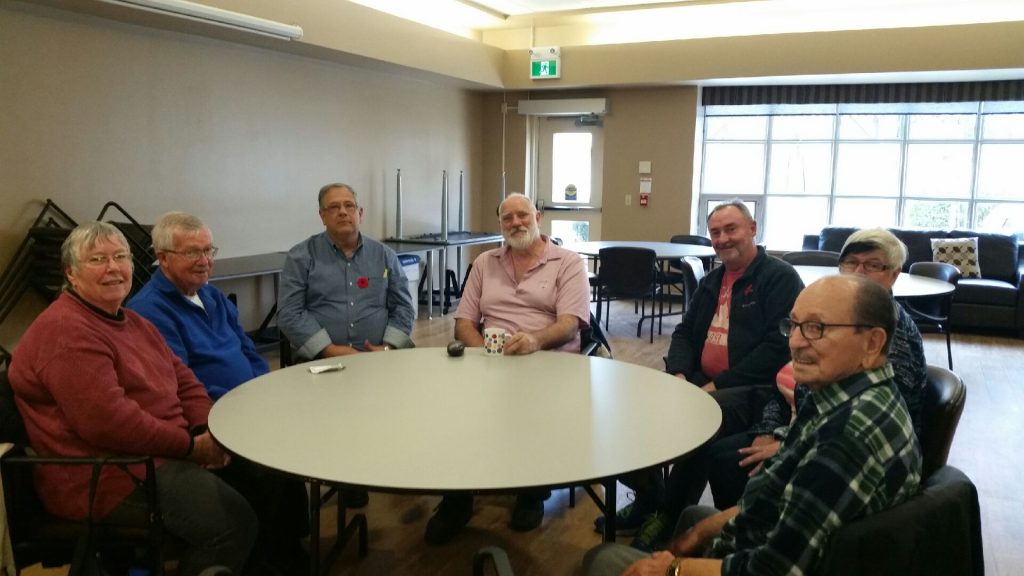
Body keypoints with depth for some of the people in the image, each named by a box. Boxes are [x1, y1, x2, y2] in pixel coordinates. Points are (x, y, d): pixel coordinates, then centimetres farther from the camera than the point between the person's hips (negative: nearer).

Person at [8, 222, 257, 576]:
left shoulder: (132, 321, 16)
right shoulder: (66, 332, -16)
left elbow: (185, 381, 14)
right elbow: (108, 420, -25)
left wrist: (208, 431, -5)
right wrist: (190, 445, -17)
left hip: (162, 451, 10)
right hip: (108, 476, -10)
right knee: (233, 522, -25)